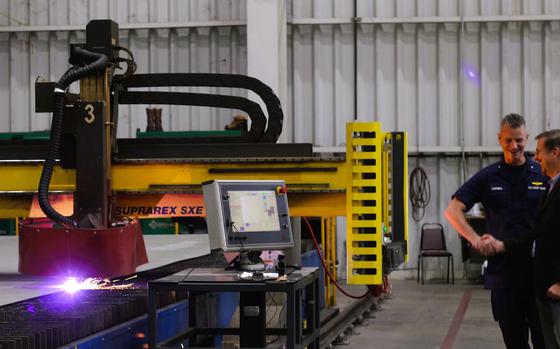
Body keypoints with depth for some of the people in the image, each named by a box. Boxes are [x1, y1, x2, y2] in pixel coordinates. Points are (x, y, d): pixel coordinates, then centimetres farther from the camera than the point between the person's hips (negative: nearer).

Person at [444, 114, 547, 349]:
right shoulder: (487, 177, 6)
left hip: (540, 272, -1)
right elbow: (452, 210, 0)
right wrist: (474, 238, -18)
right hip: (503, 271, 1)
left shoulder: (545, 176, 4)